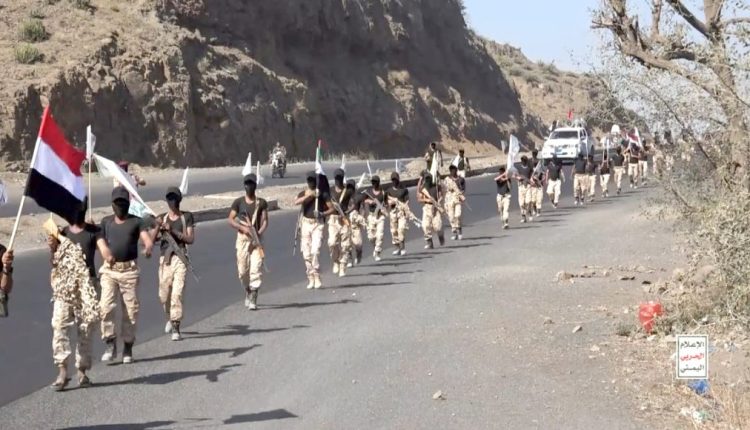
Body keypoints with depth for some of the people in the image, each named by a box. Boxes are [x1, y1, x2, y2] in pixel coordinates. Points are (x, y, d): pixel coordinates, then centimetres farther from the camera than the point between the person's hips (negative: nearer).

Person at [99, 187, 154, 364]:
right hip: (109, 270, 2)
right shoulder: (106, 222, 14)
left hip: (130, 271, -2)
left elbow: (147, 240, -11)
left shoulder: (137, 222, 5)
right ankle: (110, 345, -5)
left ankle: (128, 348, 13)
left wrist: (148, 248, -31)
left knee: (131, 309, 1)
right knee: (106, 306, -13)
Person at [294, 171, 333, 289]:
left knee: (315, 251, -17)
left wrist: (322, 214, -16)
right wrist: (310, 195, -22)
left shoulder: (323, 194, 3)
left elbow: (332, 209, 2)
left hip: (318, 223, -3)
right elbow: (296, 202, -13)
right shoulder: (303, 194, 9)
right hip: (306, 223, 3)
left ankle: (317, 278, -12)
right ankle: (311, 279, 14)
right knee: (306, 253, 4)